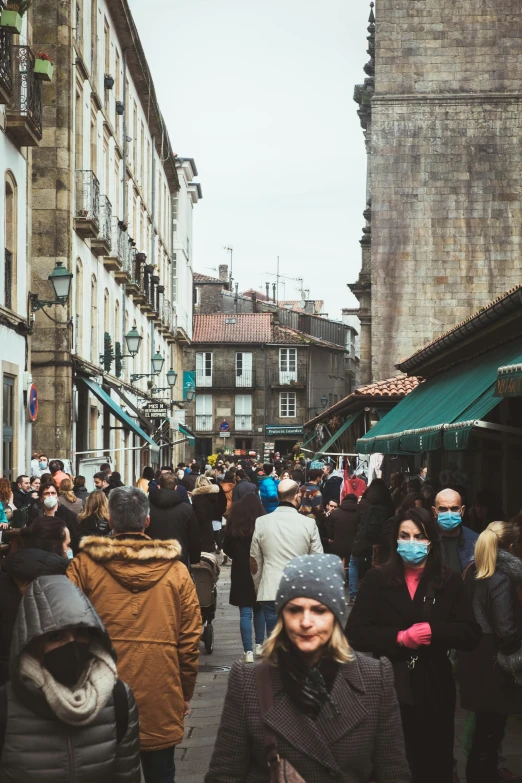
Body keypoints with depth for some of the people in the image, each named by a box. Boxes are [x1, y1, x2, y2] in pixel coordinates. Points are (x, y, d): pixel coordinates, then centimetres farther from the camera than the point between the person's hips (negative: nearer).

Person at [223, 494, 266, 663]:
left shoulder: (233, 524, -5)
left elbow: (226, 548, 4)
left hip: (240, 571, 0)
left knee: (245, 612, 1)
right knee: (259, 609, 18)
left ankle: (248, 651, -5)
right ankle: (259, 645, 24)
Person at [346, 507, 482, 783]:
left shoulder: (449, 582, 3)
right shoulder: (376, 579, 1)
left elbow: (471, 635, -2)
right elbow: (355, 633, -4)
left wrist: (433, 630, -19)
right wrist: (400, 638, -18)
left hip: (433, 691, 1)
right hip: (385, 689, 0)